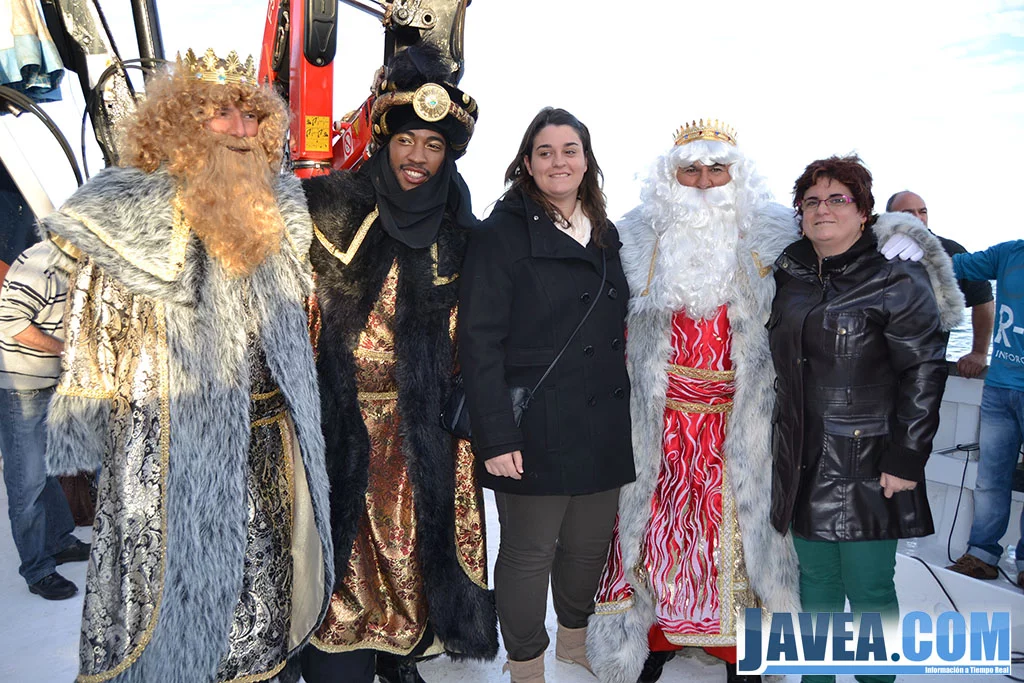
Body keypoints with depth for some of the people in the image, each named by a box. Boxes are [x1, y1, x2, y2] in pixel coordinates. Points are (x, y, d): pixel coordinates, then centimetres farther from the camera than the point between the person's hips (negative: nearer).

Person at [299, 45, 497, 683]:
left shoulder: (456, 235, 4)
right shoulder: (331, 207, -4)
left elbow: (467, 336, 8)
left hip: (419, 427, 2)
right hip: (341, 417, -2)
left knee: (412, 537, 12)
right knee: (345, 541, 4)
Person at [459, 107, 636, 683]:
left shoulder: (605, 235, 13)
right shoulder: (503, 234, -8)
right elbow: (479, 342, -13)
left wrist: (623, 409, 14)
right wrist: (496, 435, -18)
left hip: (603, 427, 6)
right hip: (537, 429, -6)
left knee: (590, 543, 17)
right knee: (529, 551, 7)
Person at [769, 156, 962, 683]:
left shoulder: (898, 282, -8)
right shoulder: (790, 276, 9)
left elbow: (923, 375, -11)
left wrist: (906, 461, -14)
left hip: (866, 466, -5)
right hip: (802, 463, 5)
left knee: (868, 590, 4)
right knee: (816, 578, 16)